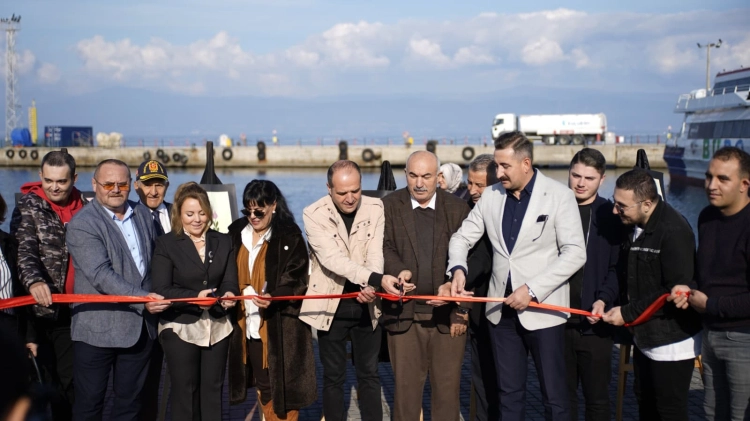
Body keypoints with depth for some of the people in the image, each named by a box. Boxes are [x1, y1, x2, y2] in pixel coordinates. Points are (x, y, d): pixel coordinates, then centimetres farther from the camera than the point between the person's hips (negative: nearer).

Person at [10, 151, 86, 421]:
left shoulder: (84, 208, 7)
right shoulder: (29, 207, -5)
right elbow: (24, 250, -19)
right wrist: (34, 281, -38)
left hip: (70, 313, 4)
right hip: (38, 311, -3)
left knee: (71, 384, 9)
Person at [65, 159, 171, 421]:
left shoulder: (143, 215, 10)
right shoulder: (82, 224, -11)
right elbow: (100, 274, -21)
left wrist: (156, 298, 12)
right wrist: (142, 299, -27)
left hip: (140, 327, 6)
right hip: (97, 329, -5)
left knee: (130, 400, 15)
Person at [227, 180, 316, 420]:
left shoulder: (290, 236, -7)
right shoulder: (236, 233, 8)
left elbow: (296, 279, -13)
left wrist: (273, 297, -29)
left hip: (279, 324, -4)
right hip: (248, 322, 5)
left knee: (281, 382, 0)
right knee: (262, 382, 12)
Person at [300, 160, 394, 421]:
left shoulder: (375, 208, -3)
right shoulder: (314, 214, -12)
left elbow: (376, 253, -12)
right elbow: (332, 258, -25)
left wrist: (371, 287, -33)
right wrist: (377, 278, -36)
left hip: (366, 305, 2)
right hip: (331, 306, -2)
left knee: (369, 374, 12)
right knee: (333, 377, 9)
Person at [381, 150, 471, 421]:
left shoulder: (458, 209, 4)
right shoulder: (389, 206, 4)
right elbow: (384, 247, -8)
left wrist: (451, 286, -18)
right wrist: (399, 271, -28)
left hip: (447, 313, 0)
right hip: (404, 314, 0)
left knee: (448, 386, 10)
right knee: (405, 386, 9)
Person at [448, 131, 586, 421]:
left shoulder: (559, 196, -7)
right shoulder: (491, 196, 5)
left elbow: (575, 253, -13)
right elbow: (462, 237, 12)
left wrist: (532, 289, -19)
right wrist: (458, 269, -10)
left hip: (543, 309, -4)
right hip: (502, 309, 4)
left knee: (554, 395, 5)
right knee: (509, 392, 14)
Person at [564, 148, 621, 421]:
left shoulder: (611, 215, 0)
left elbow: (617, 267, -3)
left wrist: (604, 299, -17)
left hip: (594, 323, -2)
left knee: (597, 398, 8)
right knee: (562, 396, 12)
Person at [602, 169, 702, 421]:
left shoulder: (674, 231, -22)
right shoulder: (633, 227, 3)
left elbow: (677, 290, -24)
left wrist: (627, 313, -19)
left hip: (672, 341, -8)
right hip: (644, 338, 8)